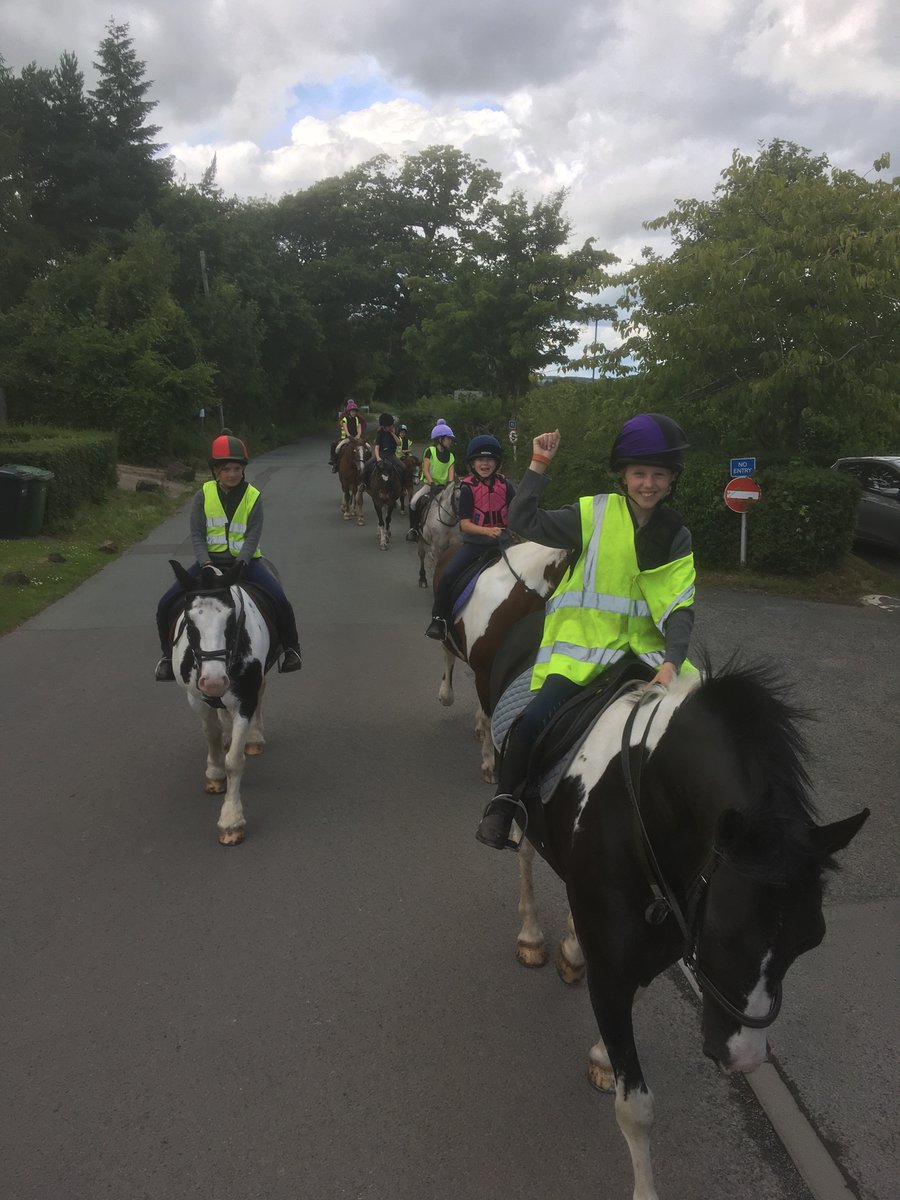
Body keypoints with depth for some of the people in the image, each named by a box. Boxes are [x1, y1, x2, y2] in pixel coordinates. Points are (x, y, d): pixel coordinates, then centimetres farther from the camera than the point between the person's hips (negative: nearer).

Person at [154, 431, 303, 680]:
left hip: (245, 559, -1)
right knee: (166, 604, -12)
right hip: (211, 559, 2)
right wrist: (207, 564, -19)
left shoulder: (253, 497, -3)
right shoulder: (203, 495, 0)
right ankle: (169, 653, 13)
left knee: (280, 600, -25)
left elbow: (253, 536, -9)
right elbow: (197, 535, -3)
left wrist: (239, 564, -25)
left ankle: (290, 647, 0)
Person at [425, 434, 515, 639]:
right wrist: (487, 530, -28)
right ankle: (438, 618, 0)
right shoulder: (468, 487, -8)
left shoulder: (504, 484, 1)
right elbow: (465, 524, -12)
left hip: (501, 541, 3)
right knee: (448, 575, -19)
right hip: (474, 542, -2)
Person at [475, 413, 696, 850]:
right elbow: (524, 522, -7)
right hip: (582, 643, -3)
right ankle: (504, 801, -4)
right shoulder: (595, 513, 0)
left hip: (645, 646, 3)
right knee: (537, 718, -24)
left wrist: (672, 662, -16)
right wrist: (539, 466, -12)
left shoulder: (676, 535, 6)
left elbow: (679, 608, -1)